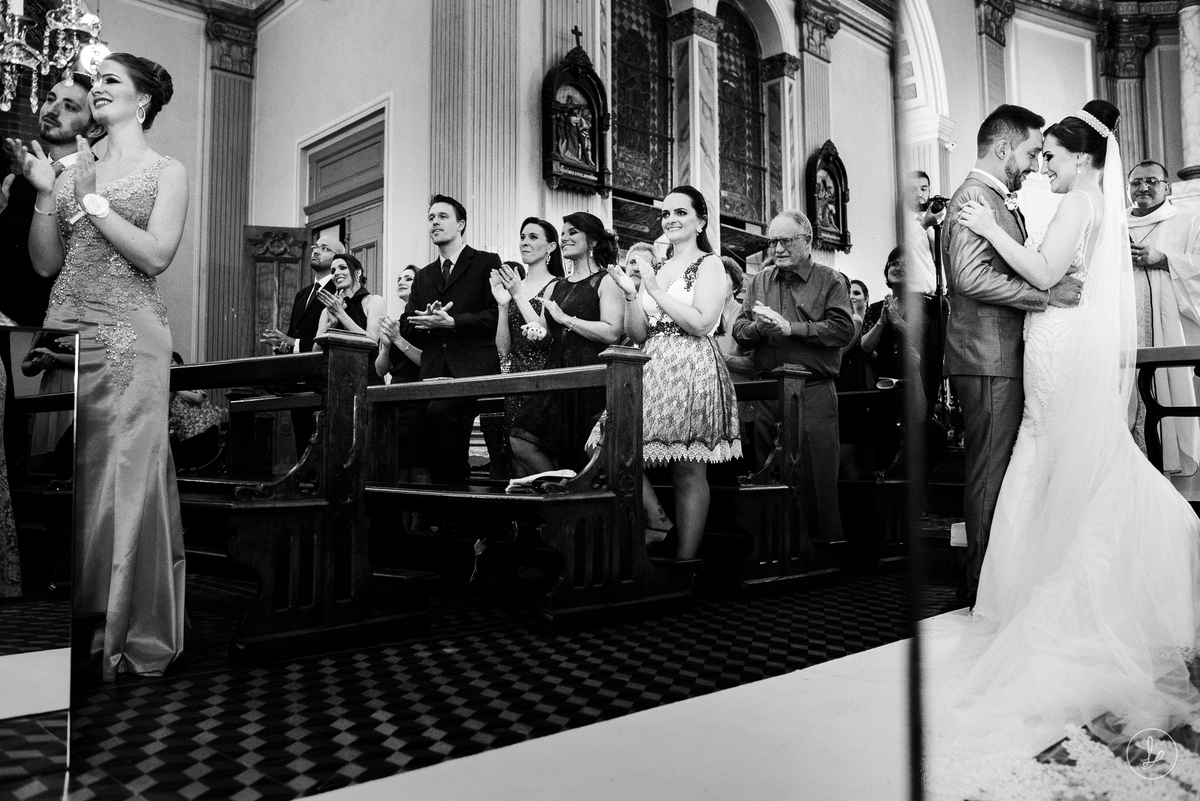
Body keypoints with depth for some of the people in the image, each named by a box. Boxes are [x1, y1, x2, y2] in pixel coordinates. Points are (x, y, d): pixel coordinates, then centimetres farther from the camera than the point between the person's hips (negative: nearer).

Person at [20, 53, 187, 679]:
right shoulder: (75, 169, 18)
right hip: (64, 332, 5)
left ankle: (129, 637, 6)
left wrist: (92, 200, -6)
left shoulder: (166, 172, 6)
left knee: (124, 480, -5)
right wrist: (45, 194, 2)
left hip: (128, 338, -4)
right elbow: (46, 263, 13)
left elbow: (156, 255, -8)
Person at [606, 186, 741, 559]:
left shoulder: (709, 264, 1)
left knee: (689, 472, -4)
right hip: (652, 370, 7)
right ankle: (656, 520, 7)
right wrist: (630, 293, 0)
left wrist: (655, 290, -8)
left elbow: (701, 324, -13)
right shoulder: (654, 268, 19)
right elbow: (638, 334, 15)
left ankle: (685, 559, 2)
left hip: (692, 371, -6)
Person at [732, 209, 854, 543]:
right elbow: (738, 331, 9)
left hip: (814, 392, -5)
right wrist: (759, 326, -13)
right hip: (768, 392, 5)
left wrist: (790, 328, -15)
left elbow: (844, 329, -12)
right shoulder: (760, 281, 15)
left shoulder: (830, 280, 2)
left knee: (817, 478, -3)